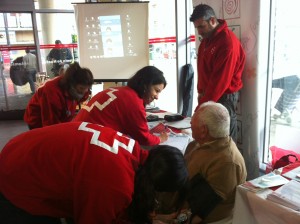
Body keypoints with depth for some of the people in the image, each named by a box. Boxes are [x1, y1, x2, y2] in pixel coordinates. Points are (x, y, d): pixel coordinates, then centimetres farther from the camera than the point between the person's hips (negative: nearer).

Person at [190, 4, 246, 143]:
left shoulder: (228, 42, -20)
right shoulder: (207, 38, 9)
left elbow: (221, 79, -23)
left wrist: (202, 105, -21)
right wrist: (201, 91, 9)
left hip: (224, 96, -8)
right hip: (209, 94, 8)